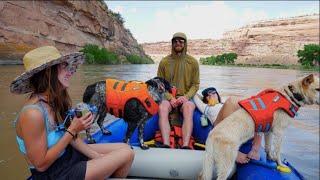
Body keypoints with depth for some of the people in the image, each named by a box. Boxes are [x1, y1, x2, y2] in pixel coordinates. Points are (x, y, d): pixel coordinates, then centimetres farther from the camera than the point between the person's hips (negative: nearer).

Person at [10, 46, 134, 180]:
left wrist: (96, 156, -6)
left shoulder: (55, 101, -4)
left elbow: (71, 137, 2)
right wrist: (73, 130, -24)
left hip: (68, 153, 8)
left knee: (124, 148, 8)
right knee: (127, 154, -9)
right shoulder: (33, 113, -28)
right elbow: (41, 164, -22)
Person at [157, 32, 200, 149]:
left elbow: (195, 85, 7)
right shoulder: (164, 62, 7)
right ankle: (166, 145, -42)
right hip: (168, 97, 1)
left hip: (186, 97, 0)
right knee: (162, 107, -33)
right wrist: (170, 98, -11)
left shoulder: (193, 62, 8)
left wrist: (186, 97, -13)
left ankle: (185, 146, -44)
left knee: (189, 108, -35)